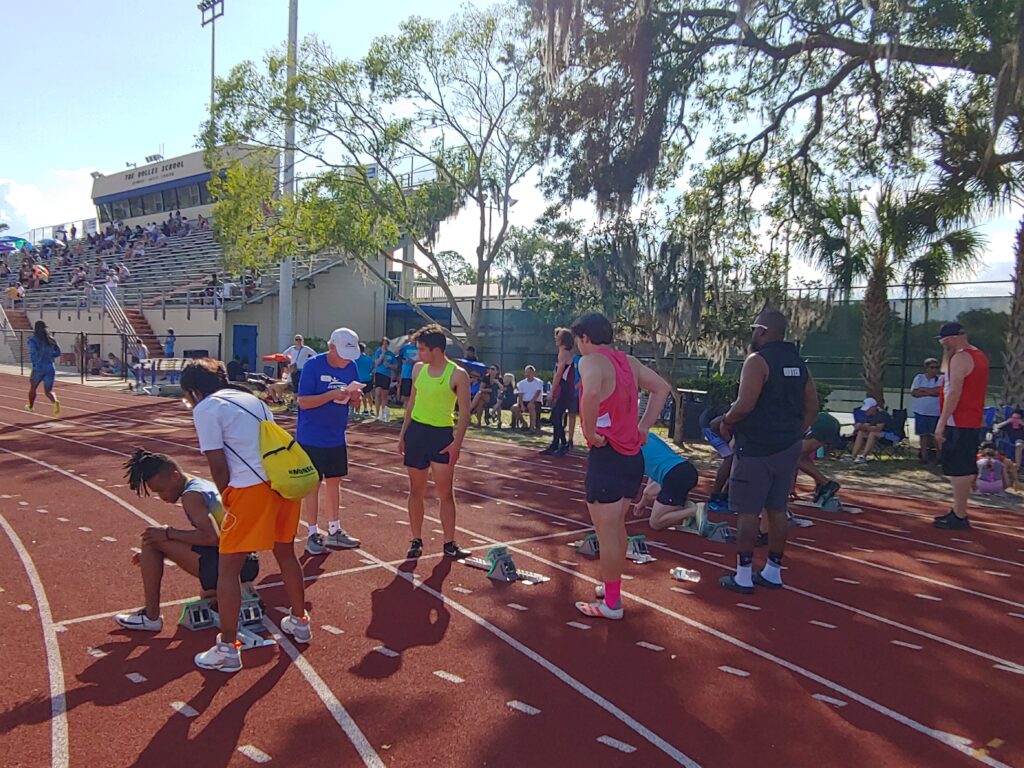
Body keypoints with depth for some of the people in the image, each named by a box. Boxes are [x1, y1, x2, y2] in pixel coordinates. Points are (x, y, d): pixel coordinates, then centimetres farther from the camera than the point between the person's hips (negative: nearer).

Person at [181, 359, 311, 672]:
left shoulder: (205, 408, -1)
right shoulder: (251, 398, 21)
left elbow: (218, 467, -6)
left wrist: (227, 502, 10)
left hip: (252, 487, -8)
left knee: (229, 568, 7)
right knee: (286, 554, 25)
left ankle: (227, 649, 14)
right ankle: (299, 621, 41)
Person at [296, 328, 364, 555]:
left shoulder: (351, 367, 1)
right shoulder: (313, 365, -15)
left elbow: (355, 403, 8)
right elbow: (303, 401, -17)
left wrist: (355, 396, -16)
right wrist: (332, 394, -28)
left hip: (337, 437, 6)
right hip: (312, 438, -6)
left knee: (333, 482, 14)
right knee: (313, 484, 2)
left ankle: (334, 531, 26)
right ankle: (312, 534, 14)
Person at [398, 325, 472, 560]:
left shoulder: (457, 374, -9)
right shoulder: (418, 369, 6)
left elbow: (464, 411, -9)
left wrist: (457, 442, -17)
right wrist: (403, 432, 13)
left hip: (442, 435, -4)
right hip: (416, 432, 4)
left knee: (445, 493, -3)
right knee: (416, 491, 8)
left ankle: (449, 544, 7)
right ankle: (416, 541, 19)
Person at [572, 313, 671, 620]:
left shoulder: (591, 361, -13)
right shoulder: (629, 362, 11)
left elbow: (592, 392, -35)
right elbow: (662, 388, 21)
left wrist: (590, 432, -21)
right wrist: (643, 428, 16)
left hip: (606, 456, -8)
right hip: (632, 456, 8)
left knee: (606, 533, 3)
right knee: (616, 526, 22)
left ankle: (611, 604, 13)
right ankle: (612, 587, 36)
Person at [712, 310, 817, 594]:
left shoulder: (758, 360, -13)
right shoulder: (798, 362, 11)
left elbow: (745, 405, -22)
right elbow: (812, 407, 13)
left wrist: (726, 423, -5)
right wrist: (792, 434, 20)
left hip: (756, 448, -8)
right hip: (788, 448, 8)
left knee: (748, 512, 0)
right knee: (777, 510, 14)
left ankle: (743, 576, 5)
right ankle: (773, 571, 23)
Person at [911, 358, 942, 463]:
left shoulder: (940, 379, 2)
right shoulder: (919, 378, 6)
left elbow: (938, 391, -16)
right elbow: (914, 392, -6)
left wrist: (923, 389, -12)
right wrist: (930, 392, -12)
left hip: (935, 412, -2)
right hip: (921, 411, 2)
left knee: (935, 435, -4)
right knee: (923, 435, 6)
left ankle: (937, 457, 3)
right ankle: (924, 456, 12)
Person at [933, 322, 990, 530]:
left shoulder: (960, 358, -15)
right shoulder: (979, 355, 16)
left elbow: (954, 392, -22)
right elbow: (946, 371, 28)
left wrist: (941, 423, -22)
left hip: (958, 423, -10)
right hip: (973, 421, 10)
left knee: (958, 469, -7)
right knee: (965, 469, 15)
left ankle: (959, 517, -5)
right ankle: (957, 512, 24)